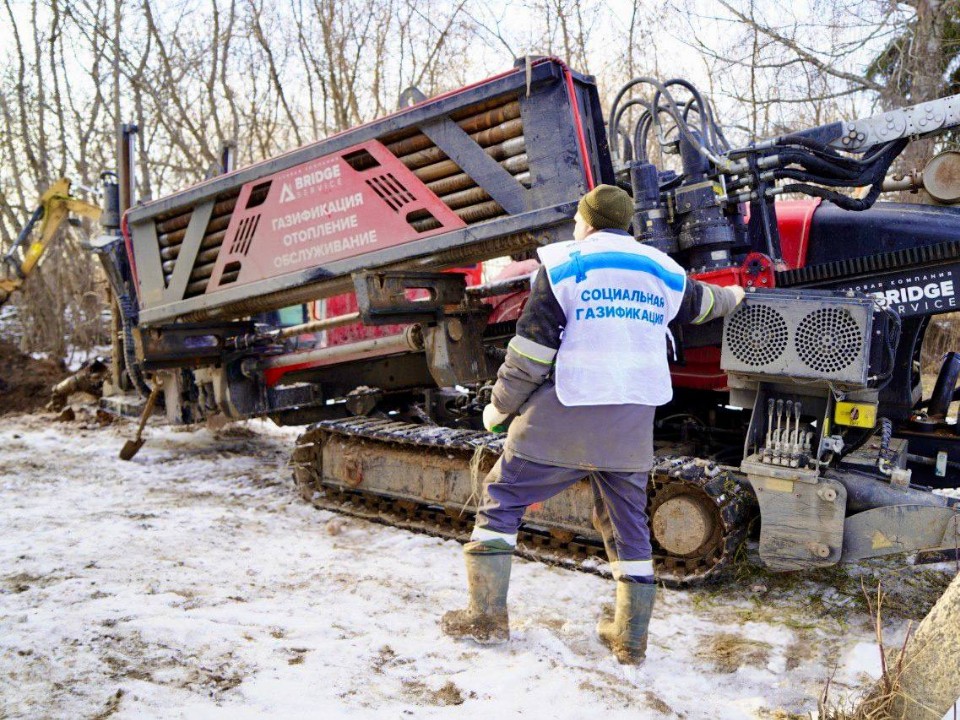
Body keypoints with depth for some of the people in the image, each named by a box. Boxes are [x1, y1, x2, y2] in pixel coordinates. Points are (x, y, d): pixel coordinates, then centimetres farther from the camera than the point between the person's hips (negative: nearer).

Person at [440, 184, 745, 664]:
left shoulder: (563, 264, -2)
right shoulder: (663, 271, 13)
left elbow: (530, 350, -8)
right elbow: (701, 303, 34)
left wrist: (499, 409, 2)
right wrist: (730, 297, 57)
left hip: (565, 417, -5)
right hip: (632, 426, 5)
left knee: (501, 497, 9)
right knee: (628, 524, 16)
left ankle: (488, 617, 12)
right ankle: (630, 639, 23)